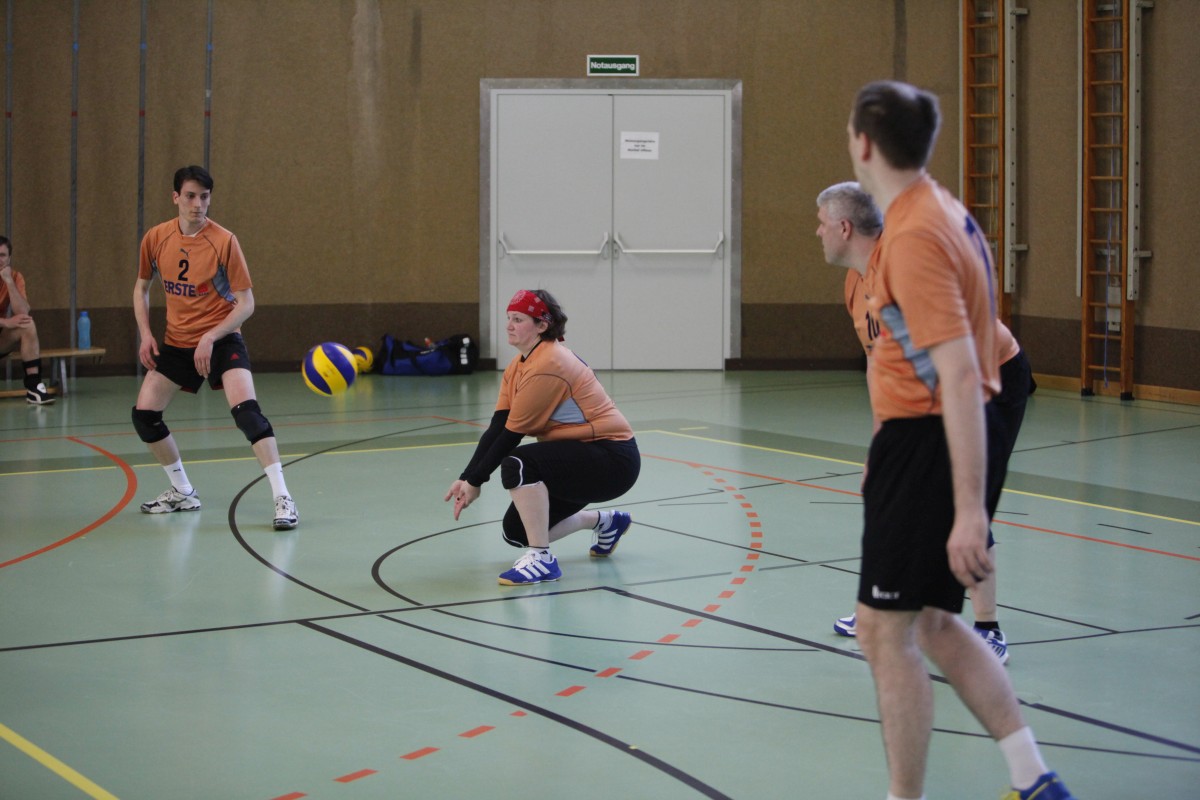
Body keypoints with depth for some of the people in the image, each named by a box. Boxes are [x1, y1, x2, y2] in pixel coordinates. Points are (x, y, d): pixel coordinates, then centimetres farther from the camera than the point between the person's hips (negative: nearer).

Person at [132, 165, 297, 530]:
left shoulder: (224, 241, -15)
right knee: (144, 414, -1)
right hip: (176, 342, 5)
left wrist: (210, 338, -23)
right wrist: (145, 334, 0)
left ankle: (282, 497, -23)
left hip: (221, 339, -5)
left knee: (245, 408, -25)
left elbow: (246, 303, -12)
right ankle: (183, 493, 19)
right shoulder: (156, 239, -3)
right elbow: (141, 287, 14)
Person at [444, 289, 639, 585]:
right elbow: (497, 427, 1)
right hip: (580, 458, 10)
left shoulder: (547, 366, -22)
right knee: (515, 532, 9)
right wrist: (467, 478, -8)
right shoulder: (519, 365, 7)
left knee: (517, 466, -31)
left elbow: (513, 434, -21)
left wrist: (476, 481, -14)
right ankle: (605, 522, 29)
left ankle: (541, 560, -19)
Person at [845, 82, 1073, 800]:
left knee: (886, 630, -2)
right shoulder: (943, 210, 9)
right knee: (933, 623, 17)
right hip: (929, 438, 10)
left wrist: (969, 510, -29)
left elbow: (960, 374, -26)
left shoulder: (914, 236, -21)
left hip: (925, 442, -10)